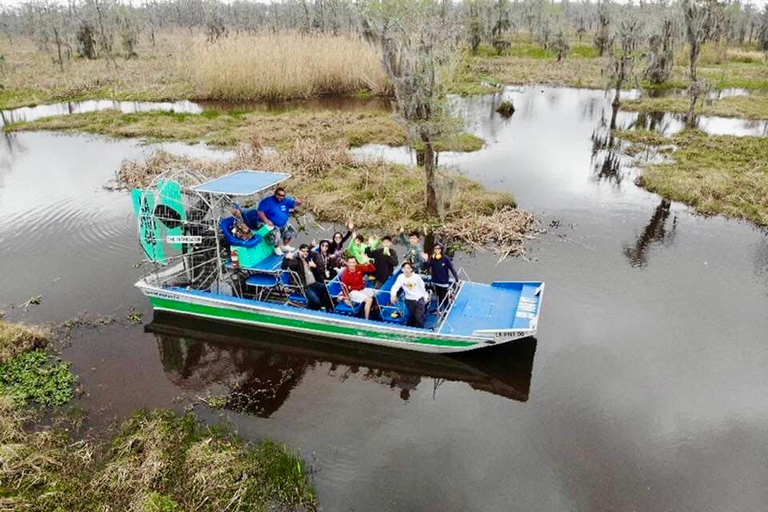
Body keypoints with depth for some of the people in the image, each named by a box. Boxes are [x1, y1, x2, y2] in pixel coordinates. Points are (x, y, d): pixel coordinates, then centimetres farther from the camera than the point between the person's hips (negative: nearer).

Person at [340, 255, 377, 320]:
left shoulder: (359, 268, -3)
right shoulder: (345, 274, -16)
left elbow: (372, 269, 1)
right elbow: (344, 287, -12)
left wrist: (368, 263, -19)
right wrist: (346, 298, -17)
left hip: (363, 289, 7)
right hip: (353, 292, -7)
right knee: (369, 299, -29)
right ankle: (366, 319, -21)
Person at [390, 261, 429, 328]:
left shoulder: (416, 277, -17)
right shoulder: (401, 277, -13)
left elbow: (423, 287, -4)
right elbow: (395, 287, -22)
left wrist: (426, 297, 7)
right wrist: (393, 295, -41)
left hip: (419, 299, -2)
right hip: (409, 300, 2)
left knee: (419, 318, -5)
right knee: (412, 317, 13)